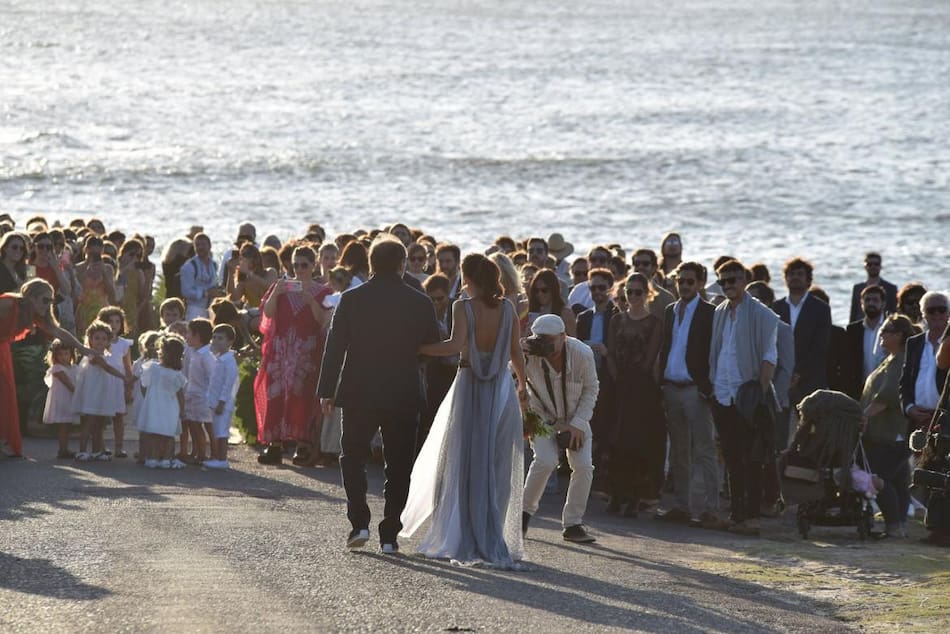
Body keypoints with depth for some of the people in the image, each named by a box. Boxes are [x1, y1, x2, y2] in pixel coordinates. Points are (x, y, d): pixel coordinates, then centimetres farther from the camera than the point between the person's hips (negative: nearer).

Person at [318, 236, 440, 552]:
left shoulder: (352, 300, -5)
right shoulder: (420, 303, -4)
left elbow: (335, 346, -5)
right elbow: (434, 349, 3)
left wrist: (326, 390, -1)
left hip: (359, 395, -1)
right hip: (404, 396, 1)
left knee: (353, 458, 13)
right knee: (398, 466, 9)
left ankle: (359, 523, -3)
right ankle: (389, 535, 7)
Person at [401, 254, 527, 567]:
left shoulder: (463, 307, -10)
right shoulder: (507, 308, 1)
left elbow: (456, 345, -23)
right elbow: (516, 351, 5)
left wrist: (416, 348, -16)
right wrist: (522, 384, 19)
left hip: (470, 388, -3)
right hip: (502, 389, 3)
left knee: (466, 466, 6)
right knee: (497, 467, 10)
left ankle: (468, 541, 6)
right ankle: (492, 540, 12)